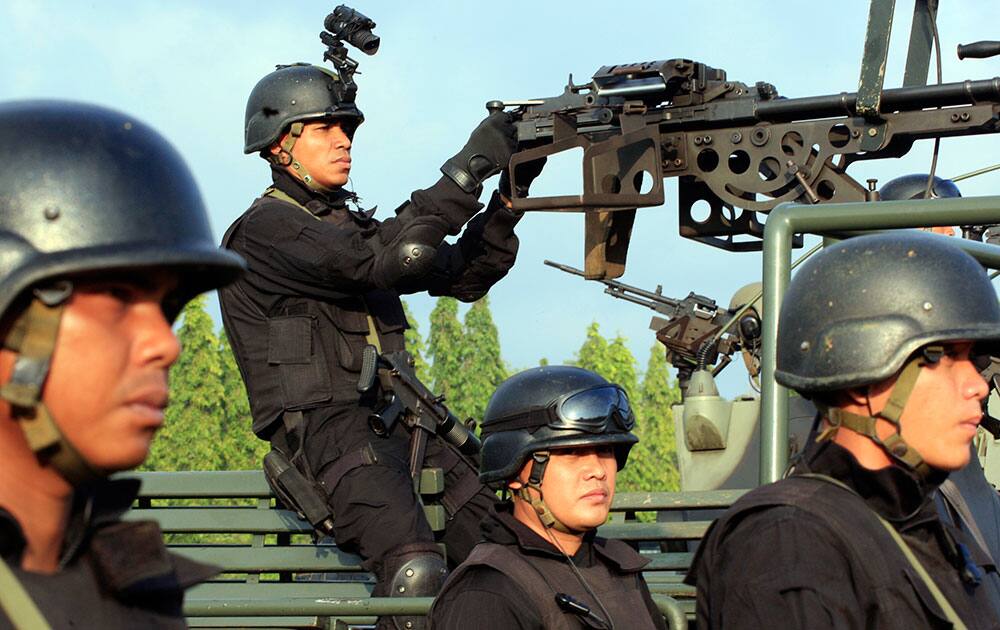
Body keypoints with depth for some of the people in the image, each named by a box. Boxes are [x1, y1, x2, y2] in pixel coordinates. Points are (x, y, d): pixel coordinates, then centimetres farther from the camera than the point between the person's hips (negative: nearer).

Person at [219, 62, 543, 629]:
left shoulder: (351, 226, 24)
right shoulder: (267, 230, -2)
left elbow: (464, 276, 19)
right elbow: (378, 260, -17)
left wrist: (509, 198, 4)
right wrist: (468, 169, -16)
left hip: (399, 426, 8)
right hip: (323, 429, -8)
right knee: (419, 571, -32)